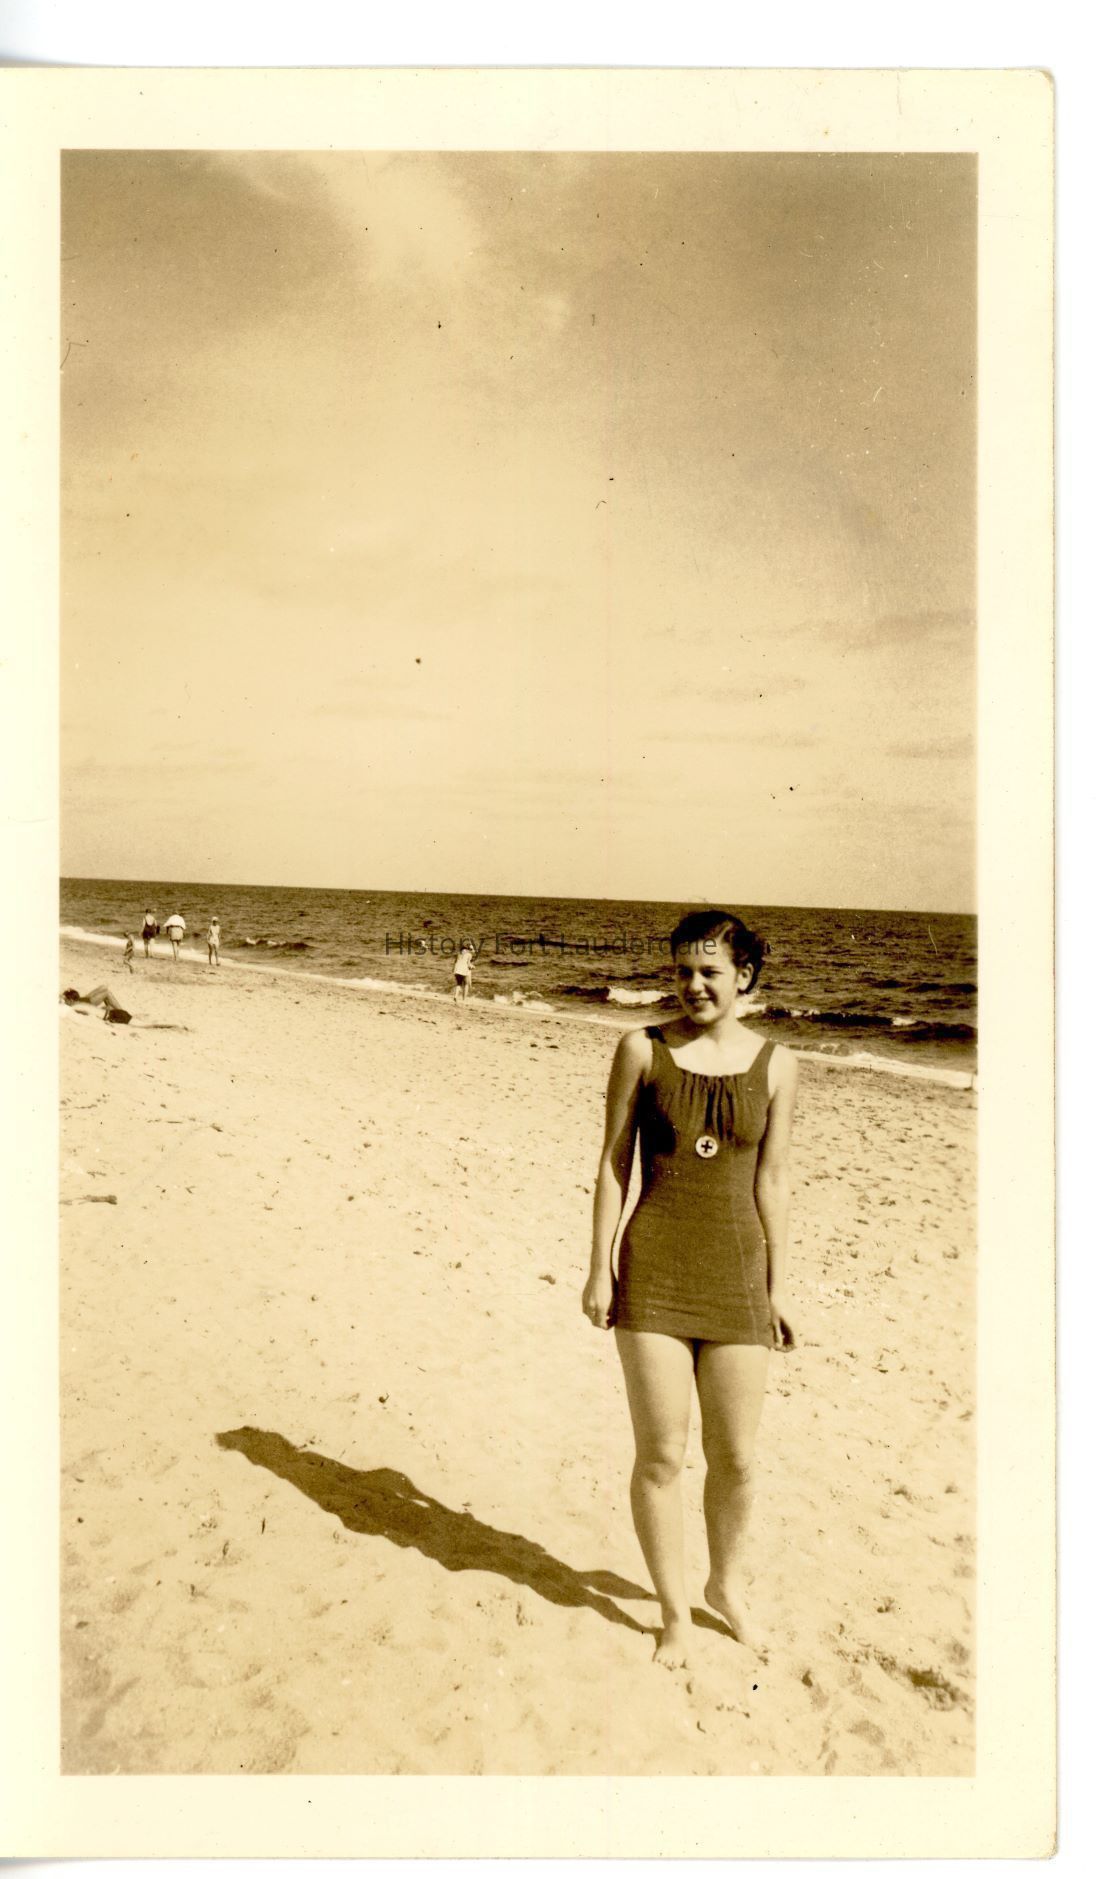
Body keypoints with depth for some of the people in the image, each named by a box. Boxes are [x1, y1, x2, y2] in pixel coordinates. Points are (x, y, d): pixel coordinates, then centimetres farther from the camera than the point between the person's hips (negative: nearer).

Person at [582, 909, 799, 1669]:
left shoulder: (776, 1064, 3)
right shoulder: (642, 1050, -1)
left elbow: (773, 1179, 6)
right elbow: (614, 1164, 1)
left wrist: (779, 1284, 6)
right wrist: (600, 1267, -3)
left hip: (737, 1276, 2)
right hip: (653, 1272, -1)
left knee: (736, 1458, 11)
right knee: (660, 1455, 4)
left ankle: (727, 1584, 39)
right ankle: (676, 1612, 26)